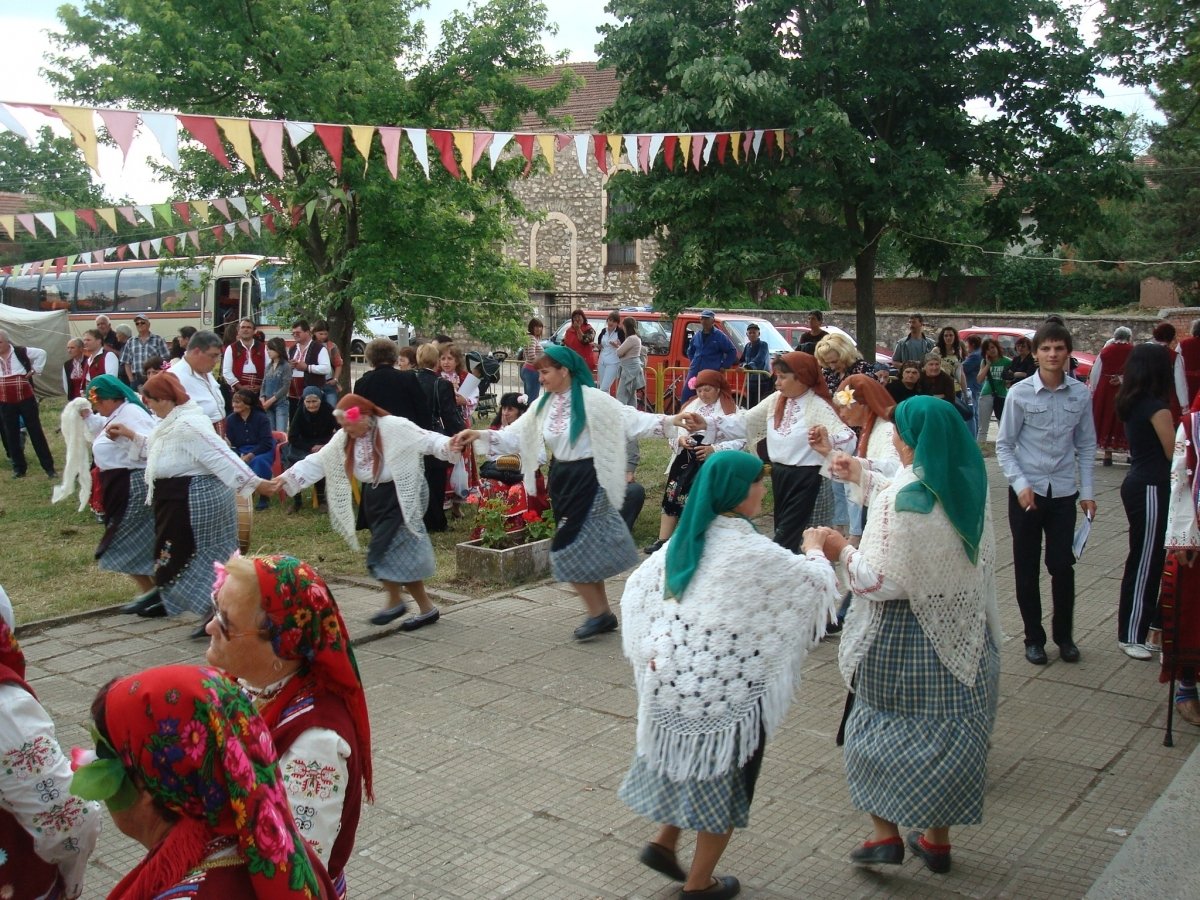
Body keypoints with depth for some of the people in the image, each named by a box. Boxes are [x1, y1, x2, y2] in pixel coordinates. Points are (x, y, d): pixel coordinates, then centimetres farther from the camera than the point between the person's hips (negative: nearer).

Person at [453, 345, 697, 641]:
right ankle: (603, 615, 22)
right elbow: (516, 435, 8)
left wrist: (671, 420, -27)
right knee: (586, 550, 11)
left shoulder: (592, 399, -13)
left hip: (586, 479, -7)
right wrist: (479, 435, -1)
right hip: (561, 478, 7)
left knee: (567, 550, -9)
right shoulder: (544, 404, 7)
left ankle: (597, 613, 7)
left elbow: (630, 419, -16)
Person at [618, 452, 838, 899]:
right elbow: (814, 583, -5)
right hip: (728, 686, -6)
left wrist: (649, 648, 12)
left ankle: (663, 843, 31)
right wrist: (814, 550, 15)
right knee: (724, 775, 11)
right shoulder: (751, 549, -18)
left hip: (672, 674, 7)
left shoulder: (686, 538, 3)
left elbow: (637, 589, 8)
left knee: (692, 759, 27)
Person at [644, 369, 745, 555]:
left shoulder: (730, 409, -4)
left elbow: (740, 439, -12)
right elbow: (674, 430, 16)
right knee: (672, 497, -1)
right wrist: (680, 439, -7)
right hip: (686, 460, 5)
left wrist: (713, 449, -20)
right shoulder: (691, 405, 14)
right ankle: (662, 541, 3)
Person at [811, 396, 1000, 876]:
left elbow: (882, 582, -24)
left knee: (882, 726, 14)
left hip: (904, 639, -6)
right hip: (963, 632, 6)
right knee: (947, 727, 16)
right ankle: (937, 839, 29)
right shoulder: (967, 487, -1)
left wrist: (843, 552, -7)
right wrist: (863, 477, 27)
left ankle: (885, 834, 18)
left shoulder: (901, 499, -24)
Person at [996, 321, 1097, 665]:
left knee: (1063, 566, 7)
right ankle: (1034, 637, 24)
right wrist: (1021, 484, -14)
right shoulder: (1020, 393, -9)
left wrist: (1087, 491, 2)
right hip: (1027, 492, -1)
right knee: (1027, 569, 9)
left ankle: (1064, 636, 26)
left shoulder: (1080, 393, -2)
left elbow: (1086, 445, 6)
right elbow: (1004, 445, -3)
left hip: (1064, 492, 2)